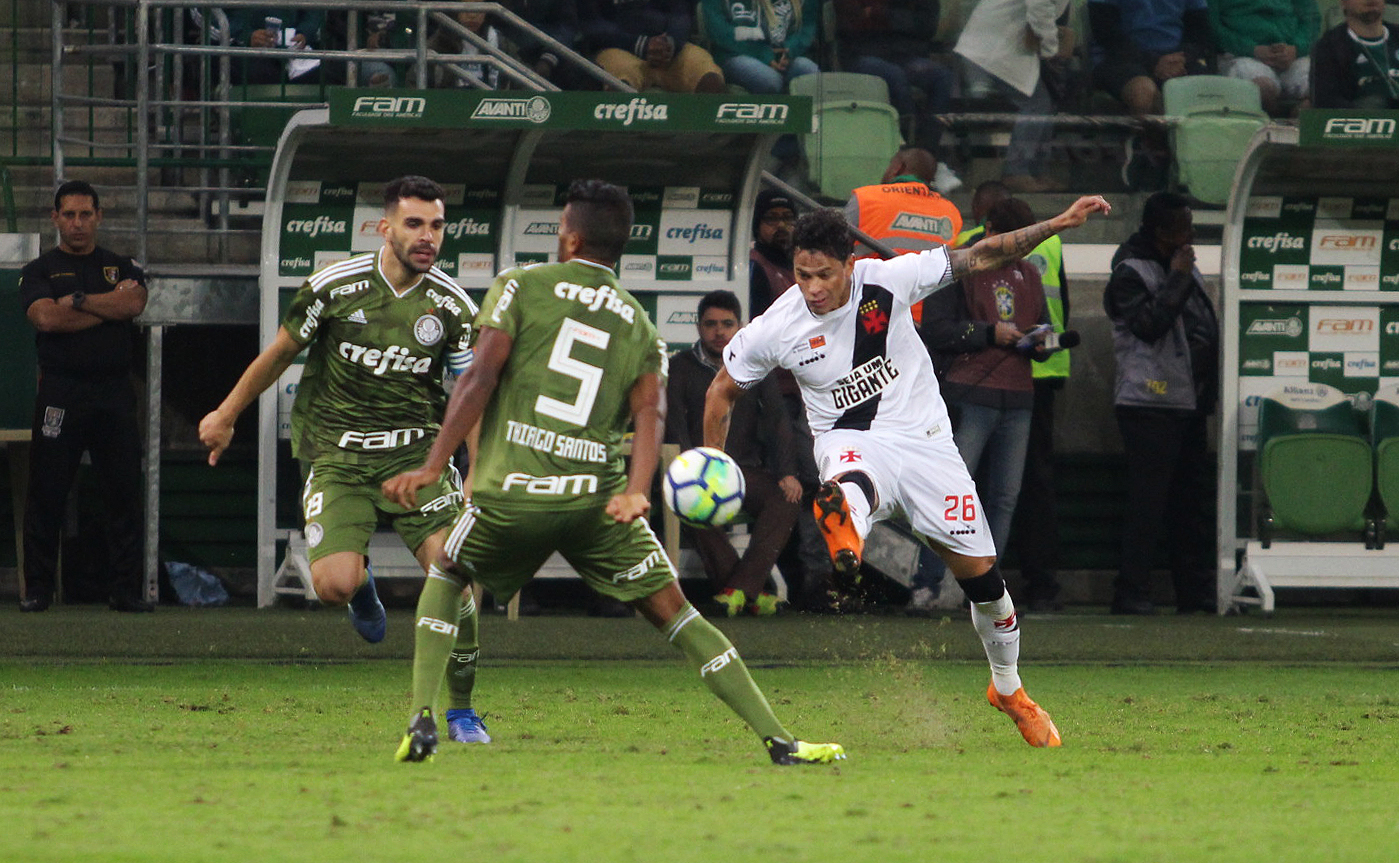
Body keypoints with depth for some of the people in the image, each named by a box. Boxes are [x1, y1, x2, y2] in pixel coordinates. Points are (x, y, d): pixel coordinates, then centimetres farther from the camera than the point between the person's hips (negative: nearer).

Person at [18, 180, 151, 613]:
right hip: (60, 394, -2)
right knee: (46, 493, -2)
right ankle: (38, 589, 4)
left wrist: (77, 301, -7)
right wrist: (110, 305, -6)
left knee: (125, 492, -2)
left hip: (114, 394, 2)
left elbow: (134, 303, -6)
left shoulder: (121, 267, 16)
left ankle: (125, 590, 2)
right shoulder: (39, 271, 9)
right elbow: (45, 318, -10)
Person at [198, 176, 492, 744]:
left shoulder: (453, 307, -4)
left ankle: (461, 713, 3)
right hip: (336, 456, -1)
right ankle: (362, 583, 23)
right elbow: (280, 352, 7)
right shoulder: (334, 286, -8)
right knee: (334, 585, -20)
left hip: (416, 451, 1)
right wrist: (226, 415, 16)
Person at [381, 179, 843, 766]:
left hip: (511, 491, -1)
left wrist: (434, 465, -5)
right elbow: (650, 409, -2)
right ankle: (779, 742, -1)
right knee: (674, 612, 8)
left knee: (444, 578, 26)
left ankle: (421, 720, 9)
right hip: (597, 497, 1)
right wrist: (636, 493, -14)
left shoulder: (521, 288, 8)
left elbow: (480, 377, -4)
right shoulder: (641, 329, 16)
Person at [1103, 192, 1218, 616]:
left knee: (1193, 501, 10)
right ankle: (1132, 593, -9)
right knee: (1146, 501, -10)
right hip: (1150, 402, -9)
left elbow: (1207, 328, 24)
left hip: (1189, 403, 9)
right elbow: (1150, 325, -21)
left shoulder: (1188, 269, 19)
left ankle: (1197, 592, 14)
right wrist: (1177, 279, -15)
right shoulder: (1130, 274, -7)